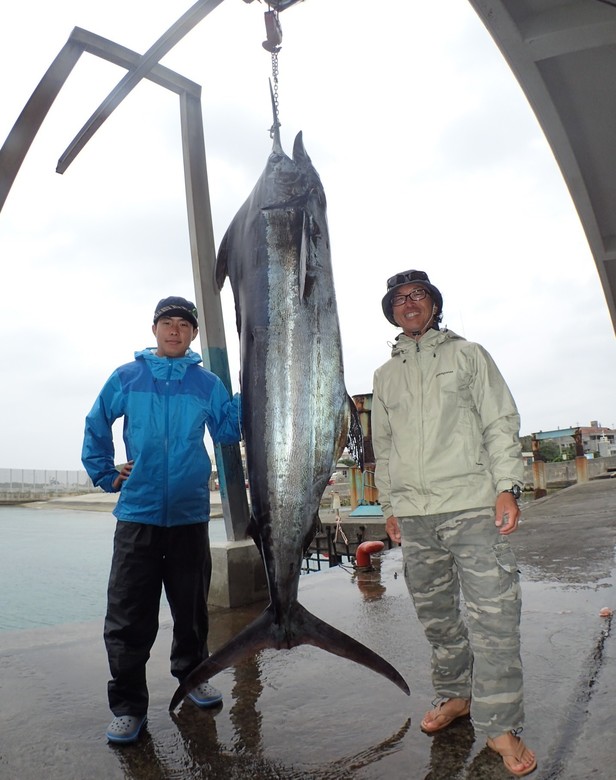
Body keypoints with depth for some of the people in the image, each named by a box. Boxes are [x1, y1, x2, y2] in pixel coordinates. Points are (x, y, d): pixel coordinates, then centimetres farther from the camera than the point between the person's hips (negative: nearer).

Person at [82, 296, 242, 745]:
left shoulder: (207, 383, 5)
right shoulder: (127, 378, 4)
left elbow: (227, 433, 1)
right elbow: (96, 427, 12)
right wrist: (104, 474, 6)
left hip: (190, 513, 1)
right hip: (138, 511, -1)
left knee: (192, 606, 15)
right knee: (129, 615, 2)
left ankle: (192, 674, 37)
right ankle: (128, 706, 17)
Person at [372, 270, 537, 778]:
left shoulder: (468, 355, 8)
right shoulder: (385, 375, 16)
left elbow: (501, 422, 1)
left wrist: (507, 486, -10)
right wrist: (390, 506, 14)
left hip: (472, 507, -3)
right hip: (413, 516, 3)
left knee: (493, 614, -6)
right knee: (436, 616, 11)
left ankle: (500, 725, 7)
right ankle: (454, 696, 30)